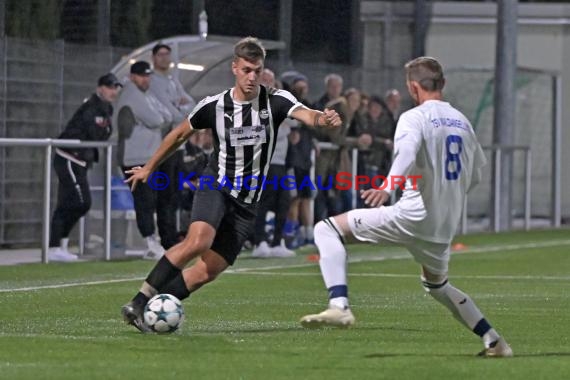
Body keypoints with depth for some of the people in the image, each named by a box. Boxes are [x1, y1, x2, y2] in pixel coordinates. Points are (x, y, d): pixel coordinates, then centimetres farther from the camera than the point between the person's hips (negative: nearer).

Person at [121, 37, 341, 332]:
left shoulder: (275, 101, -6)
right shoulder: (214, 106, -3)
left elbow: (305, 115, -27)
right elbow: (180, 134, 14)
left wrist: (323, 119, -51)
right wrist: (149, 168, 23)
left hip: (246, 203, 2)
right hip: (216, 187, -2)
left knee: (209, 271, -6)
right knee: (198, 241, -31)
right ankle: (137, 303, -26)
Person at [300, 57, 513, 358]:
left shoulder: (414, 118, -5)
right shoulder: (462, 122, 15)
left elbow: (407, 152, -27)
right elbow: (475, 174, 24)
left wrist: (387, 187, -43)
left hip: (413, 216, -7)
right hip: (445, 228, 7)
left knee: (327, 229, -4)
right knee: (437, 285, 33)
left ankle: (339, 305, -22)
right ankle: (493, 341, 27)